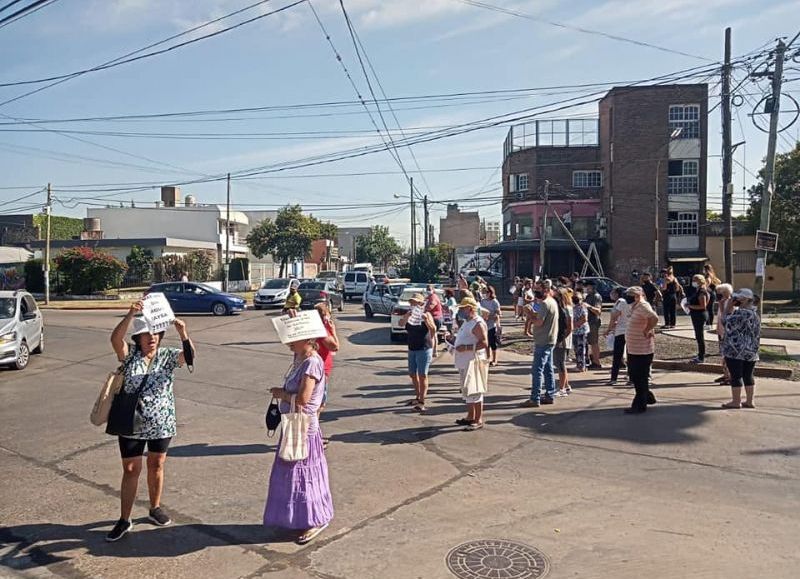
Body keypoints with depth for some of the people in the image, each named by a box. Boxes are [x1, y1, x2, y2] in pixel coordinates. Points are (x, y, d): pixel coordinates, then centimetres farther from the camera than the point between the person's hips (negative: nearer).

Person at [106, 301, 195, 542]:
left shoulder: (168, 356, -4)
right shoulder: (130, 355, -6)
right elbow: (115, 339, -25)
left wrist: (183, 333, -41)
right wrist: (130, 315, -40)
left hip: (161, 424, 1)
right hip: (132, 424, -1)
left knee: (156, 466, 16)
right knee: (130, 470, 5)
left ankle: (155, 508, 35)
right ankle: (124, 520, 16)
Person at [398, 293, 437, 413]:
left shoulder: (426, 314, -9)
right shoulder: (409, 314, 5)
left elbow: (433, 330, -16)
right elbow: (401, 324, -10)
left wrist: (426, 320, -31)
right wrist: (407, 316, -28)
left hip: (424, 349, -6)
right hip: (412, 349, 7)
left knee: (422, 375, -6)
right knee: (412, 374, 16)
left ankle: (422, 402, -4)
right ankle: (418, 397, 32)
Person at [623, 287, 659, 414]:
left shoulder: (643, 306, -19)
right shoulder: (634, 306, 10)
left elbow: (654, 318, -36)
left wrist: (647, 331, -23)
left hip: (642, 350, -10)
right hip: (633, 349, 10)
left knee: (640, 379, 0)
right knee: (634, 376, 20)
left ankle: (640, 406, 11)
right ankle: (648, 398, 34)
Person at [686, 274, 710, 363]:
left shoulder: (701, 292, -18)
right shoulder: (697, 291, 12)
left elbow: (703, 306, -23)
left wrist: (691, 306, -19)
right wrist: (690, 306, 8)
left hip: (700, 315, -10)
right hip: (697, 315, 10)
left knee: (700, 337, -5)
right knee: (699, 336, 17)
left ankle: (701, 358, 1)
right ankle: (700, 355, 27)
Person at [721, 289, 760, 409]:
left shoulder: (742, 313, -18)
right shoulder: (754, 313, 13)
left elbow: (730, 324, -17)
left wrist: (729, 309, -13)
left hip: (736, 350, -9)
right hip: (750, 352, 9)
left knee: (736, 376, -1)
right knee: (748, 376, 12)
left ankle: (736, 401, 4)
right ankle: (749, 401, 16)